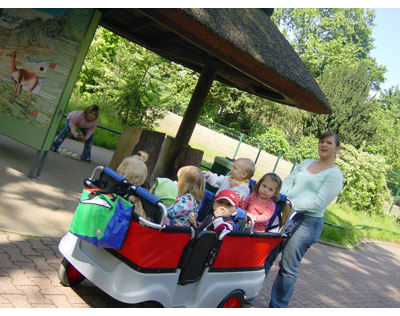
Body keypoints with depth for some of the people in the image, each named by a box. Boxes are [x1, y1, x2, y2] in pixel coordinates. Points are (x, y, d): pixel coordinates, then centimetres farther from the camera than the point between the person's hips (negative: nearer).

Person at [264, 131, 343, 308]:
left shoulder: (335, 175, -5)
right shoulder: (306, 163, 15)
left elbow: (319, 202, -14)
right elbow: (287, 182, 9)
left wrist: (291, 203, -21)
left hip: (307, 222, -6)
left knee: (288, 267, 0)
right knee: (265, 256, 10)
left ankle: (277, 305, 16)